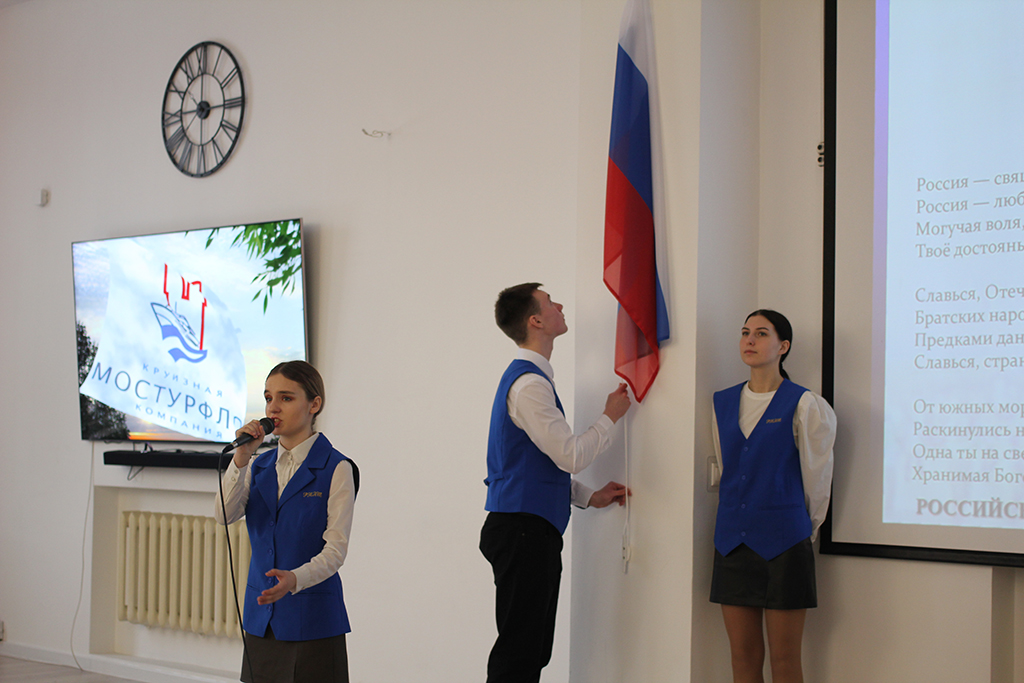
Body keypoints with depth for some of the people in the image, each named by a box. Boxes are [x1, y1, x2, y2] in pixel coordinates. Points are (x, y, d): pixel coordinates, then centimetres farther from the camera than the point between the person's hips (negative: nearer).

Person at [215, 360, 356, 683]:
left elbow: (336, 548, -12)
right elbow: (224, 515, -2)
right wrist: (240, 459, -13)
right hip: (262, 618, 5)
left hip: (312, 620, -5)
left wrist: (294, 579, -29)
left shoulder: (336, 468, -7)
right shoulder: (260, 466, 12)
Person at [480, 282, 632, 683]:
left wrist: (590, 497, 18)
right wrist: (610, 417, -3)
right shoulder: (529, 383, -14)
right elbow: (572, 456, -18)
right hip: (524, 531, -10)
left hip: (530, 531, 10)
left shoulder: (529, 377, 19)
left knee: (534, 651, 11)